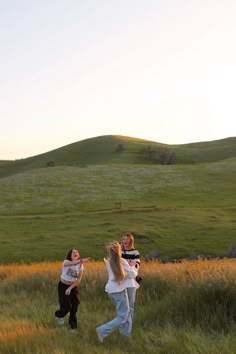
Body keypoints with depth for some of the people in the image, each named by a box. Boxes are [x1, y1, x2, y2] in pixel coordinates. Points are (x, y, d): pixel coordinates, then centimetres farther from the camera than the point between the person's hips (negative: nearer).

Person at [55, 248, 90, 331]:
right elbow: (72, 263, -42)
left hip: (73, 286, 4)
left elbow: (78, 279, -7)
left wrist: (70, 288, -18)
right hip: (63, 286, -4)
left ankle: (73, 325, 17)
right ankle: (58, 315, 27)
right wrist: (82, 260, -60)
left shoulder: (80, 266, -5)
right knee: (66, 307, -9)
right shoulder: (66, 262, -17)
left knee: (75, 305, -3)